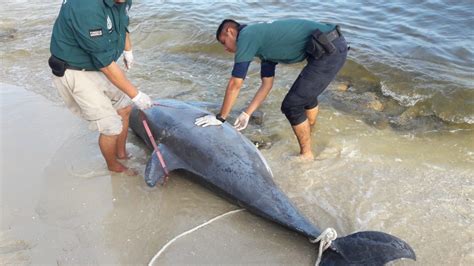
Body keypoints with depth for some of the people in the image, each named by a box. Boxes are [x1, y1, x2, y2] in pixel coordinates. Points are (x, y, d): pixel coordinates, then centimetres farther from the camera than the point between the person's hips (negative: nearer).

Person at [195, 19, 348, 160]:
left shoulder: (246, 36, -5)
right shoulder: (262, 41, 21)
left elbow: (235, 84, -5)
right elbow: (266, 84, 23)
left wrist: (220, 118, 3)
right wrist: (247, 114, 22)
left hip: (329, 50, -10)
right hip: (334, 44, 10)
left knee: (291, 105, -2)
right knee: (305, 92, 30)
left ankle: (307, 154, 15)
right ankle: (311, 135, 52)